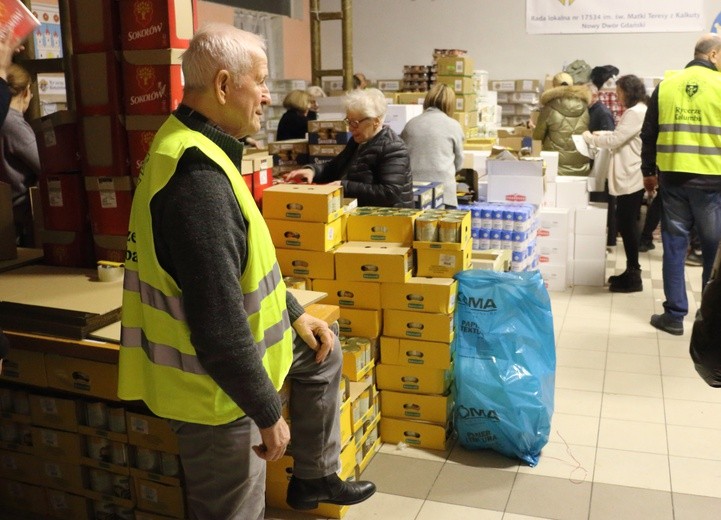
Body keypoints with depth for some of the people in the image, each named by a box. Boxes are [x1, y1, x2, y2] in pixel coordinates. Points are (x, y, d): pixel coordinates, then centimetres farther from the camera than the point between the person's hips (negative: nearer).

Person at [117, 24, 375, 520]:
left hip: (229, 340, 10)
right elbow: (219, 324, -31)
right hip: (214, 382, -10)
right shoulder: (196, 176, -31)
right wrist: (269, 414, -20)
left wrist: (295, 313, 16)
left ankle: (314, 477, 39)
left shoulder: (194, 148, 4)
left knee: (322, 352, 26)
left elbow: (244, 261, 15)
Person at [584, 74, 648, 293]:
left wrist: (590, 138, -1)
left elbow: (615, 140, -15)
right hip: (630, 177, 11)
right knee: (626, 223, 14)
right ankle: (631, 271, 21)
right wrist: (600, 136, 12)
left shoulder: (635, 113, -15)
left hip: (631, 178, -11)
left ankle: (633, 278, 0)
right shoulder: (638, 111, 18)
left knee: (627, 224, -6)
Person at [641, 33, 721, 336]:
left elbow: (649, 134, 8)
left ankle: (674, 315, 10)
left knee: (674, 246, 8)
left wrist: (648, 172, 18)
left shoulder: (666, 86, 5)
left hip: (673, 178, 3)